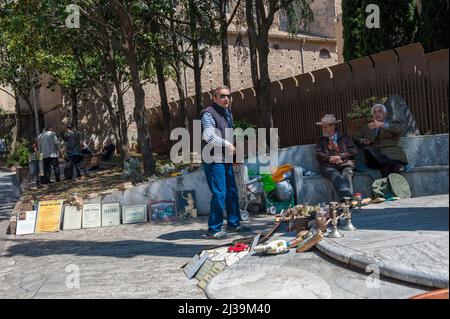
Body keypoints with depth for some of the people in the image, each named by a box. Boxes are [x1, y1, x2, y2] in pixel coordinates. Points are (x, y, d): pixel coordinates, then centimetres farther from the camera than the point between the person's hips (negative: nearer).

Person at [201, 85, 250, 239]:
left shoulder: (228, 113, 16)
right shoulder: (209, 114, -12)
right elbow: (209, 136, -25)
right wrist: (228, 145, -17)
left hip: (226, 160, 9)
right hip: (214, 161, -9)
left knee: (232, 192, 14)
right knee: (219, 194, -10)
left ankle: (233, 223, 27)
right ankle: (213, 229, -1)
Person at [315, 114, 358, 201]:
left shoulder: (344, 138, 25)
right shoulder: (321, 141, 26)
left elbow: (354, 151, 11)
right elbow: (318, 154, 10)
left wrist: (340, 156, -6)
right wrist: (330, 158, -10)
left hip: (345, 163, 0)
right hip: (329, 166, 0)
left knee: (347, 175, -34)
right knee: (337, 177, -35)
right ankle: (346, 198, -57)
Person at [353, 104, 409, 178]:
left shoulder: (393, 123, 21)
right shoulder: (367, 128, 33)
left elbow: (401, 129, -2)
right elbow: (355, 137, 28)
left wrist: (382, 125, -16)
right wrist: (362, 141, 3)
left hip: (392, 155, -2)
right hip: (375, 155, 2)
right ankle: (395, 166, -49)